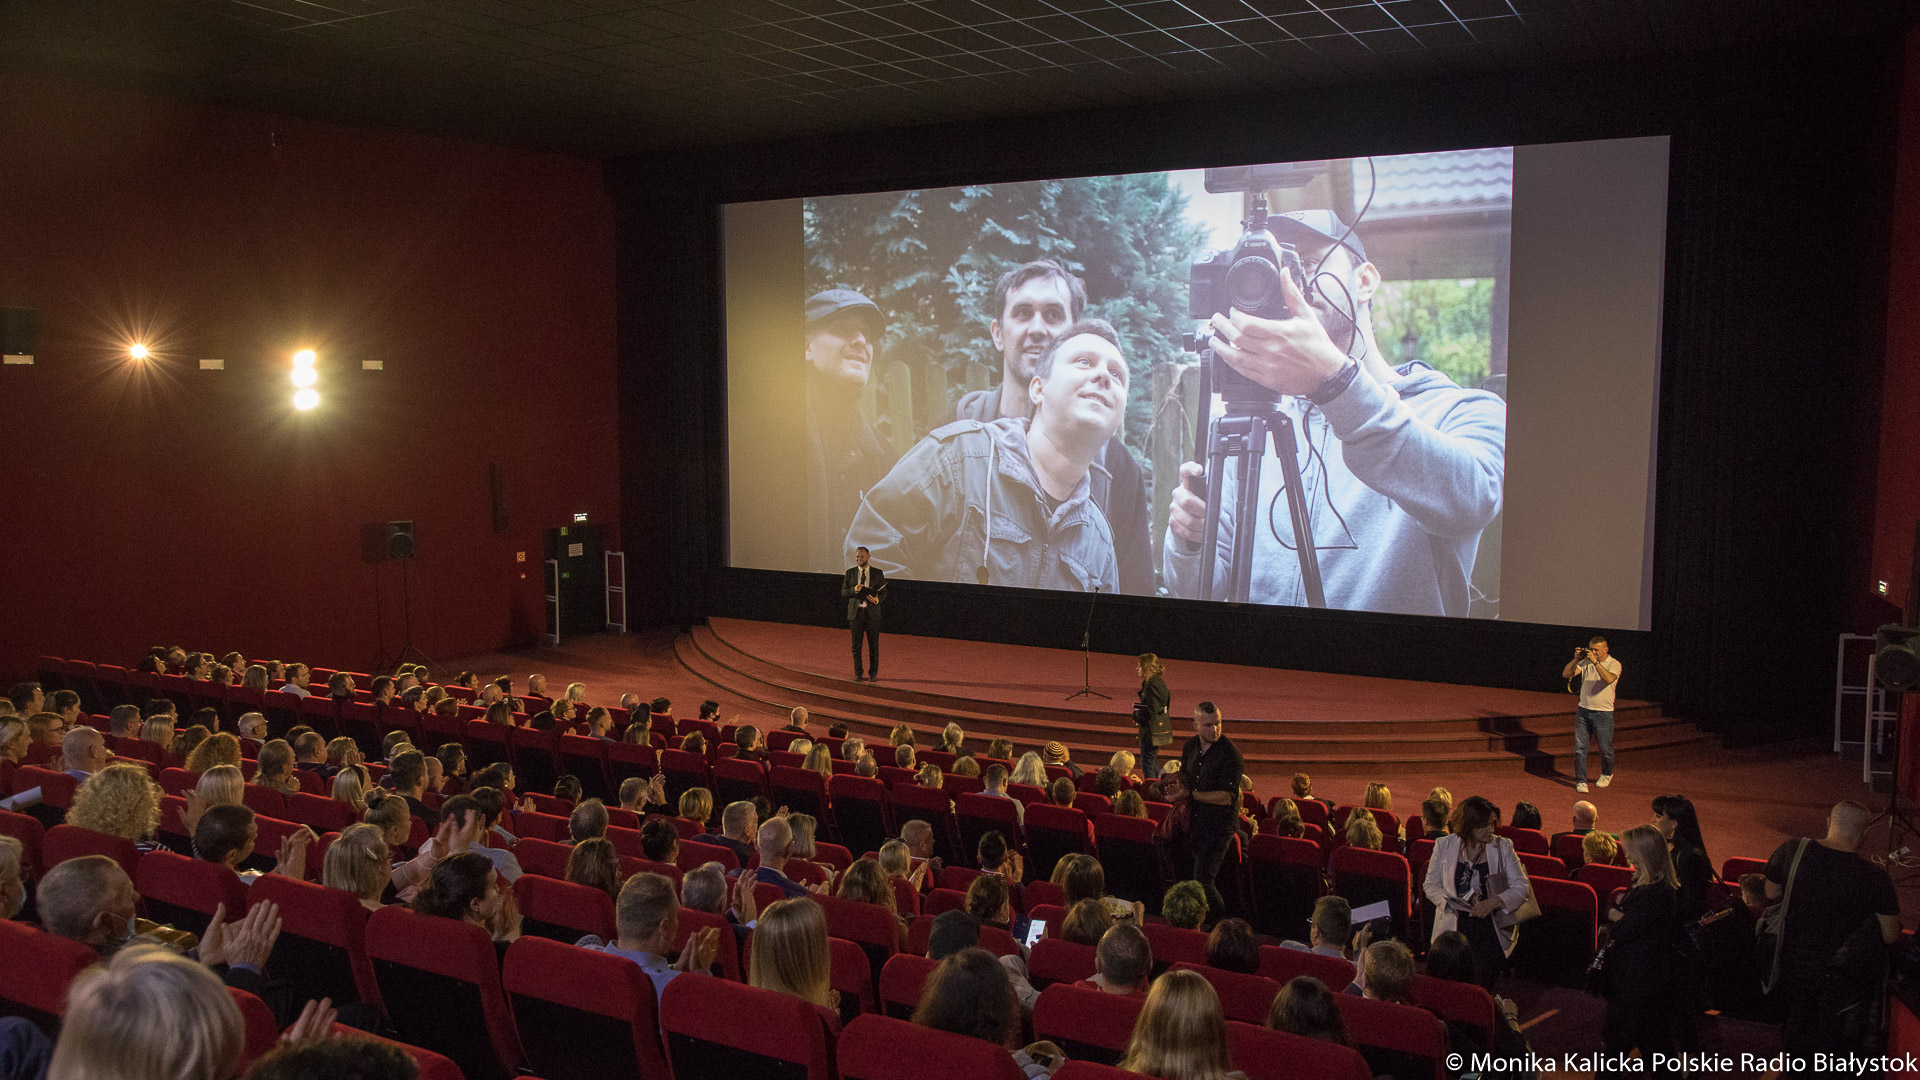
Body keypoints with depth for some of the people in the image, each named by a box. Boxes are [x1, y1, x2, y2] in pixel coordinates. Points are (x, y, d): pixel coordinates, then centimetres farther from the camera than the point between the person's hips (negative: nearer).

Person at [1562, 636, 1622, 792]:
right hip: (1583, 710, 3)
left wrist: (1595, 661, -29)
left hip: (1603, 713, -3)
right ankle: (1581, 781, 7)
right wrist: (1576, 659, -14)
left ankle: (1607, 775, 36)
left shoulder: (1614, 664, -6)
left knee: (1605, 749, 9)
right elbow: (1566, 674, -2)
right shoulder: (1585, 662, 4)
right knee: (1580, 747, -1)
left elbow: (1608, 679, -27)